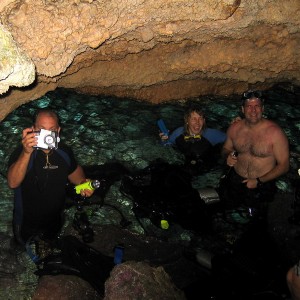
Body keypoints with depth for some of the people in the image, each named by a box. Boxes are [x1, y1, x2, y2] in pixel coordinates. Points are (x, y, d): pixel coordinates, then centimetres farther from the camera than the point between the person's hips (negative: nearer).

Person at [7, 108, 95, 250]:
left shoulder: (65, 152, -18)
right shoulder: (22, 152, -31)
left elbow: (74, 170, 4)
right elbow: (13, 183, -46)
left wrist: (82, 182, -18)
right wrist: (26, 153, -58)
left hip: (54, 220, 3)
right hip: (26, 221, -3)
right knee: (21, 248, 29)